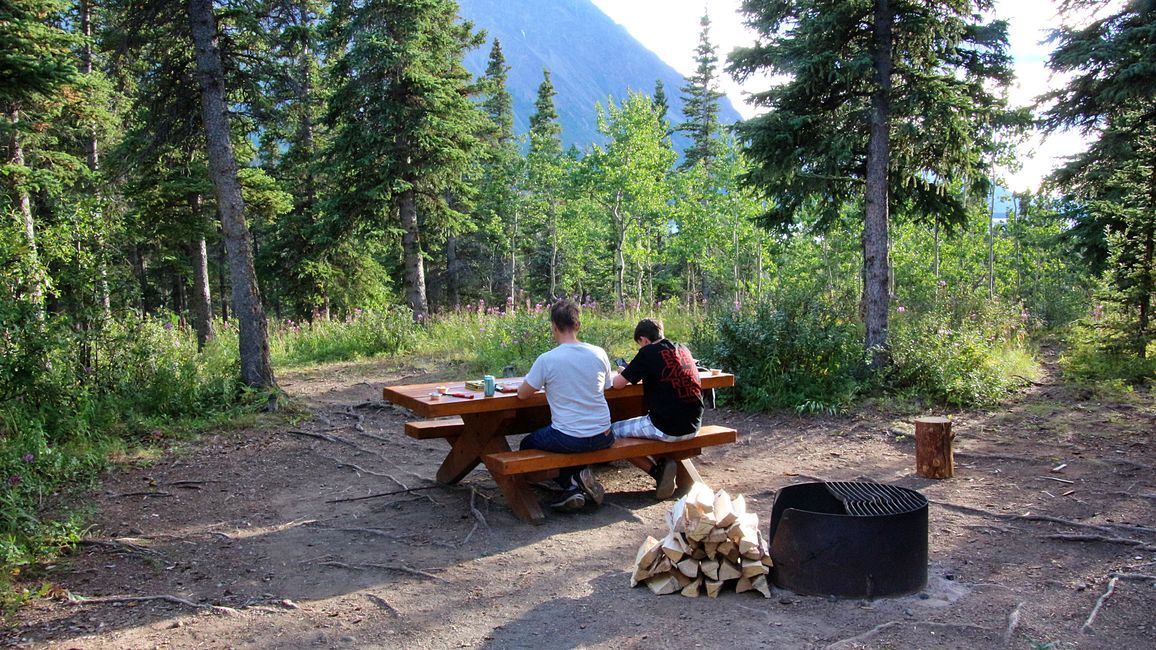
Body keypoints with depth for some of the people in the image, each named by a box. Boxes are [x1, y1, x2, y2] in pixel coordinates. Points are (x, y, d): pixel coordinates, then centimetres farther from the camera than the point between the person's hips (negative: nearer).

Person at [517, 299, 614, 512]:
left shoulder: (546, 360, -15)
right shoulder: (599, 354, -3)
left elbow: (522, 394, -2)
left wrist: (545, 385, 18)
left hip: (569, 439, -5)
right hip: (603, 437, 5)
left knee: (527, 445, 24)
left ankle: (572, 485, 8)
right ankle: (581, 479, 16)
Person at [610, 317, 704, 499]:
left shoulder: (648, 353, -9)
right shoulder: (683, 350, 10)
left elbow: (618, 384, -6)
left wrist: (622, 373, 15)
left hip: (667, 428, -8)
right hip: (692, 427, 8)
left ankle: (658, 470, -2)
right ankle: (665, 465, 13)